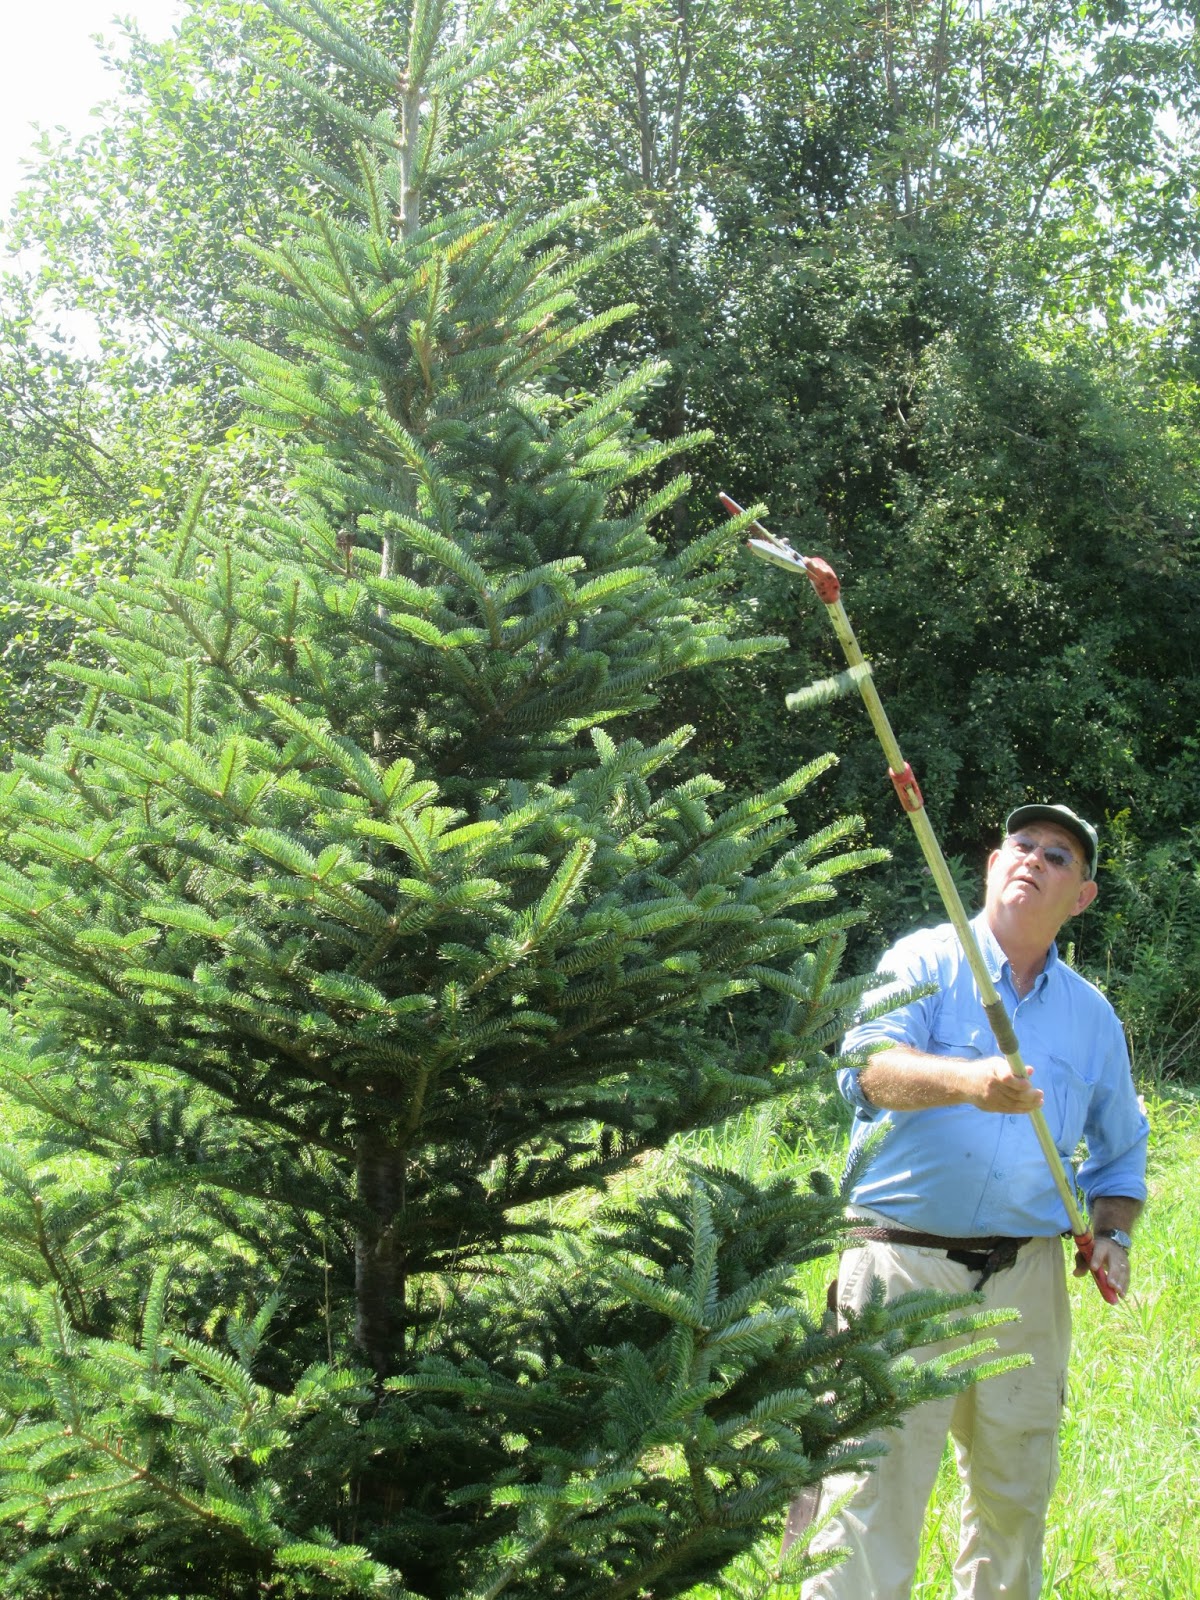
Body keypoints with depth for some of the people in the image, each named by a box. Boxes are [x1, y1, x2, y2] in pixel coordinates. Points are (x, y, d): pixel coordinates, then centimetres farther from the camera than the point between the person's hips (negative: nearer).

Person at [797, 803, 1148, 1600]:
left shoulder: (1092, 1015, 14)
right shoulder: (925, 964, 0)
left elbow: (1121, 1147, 25)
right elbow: (871, 1064, -20)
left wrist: (1113, 1234, 7)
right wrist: (969, 1080, -39)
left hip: (1028, 1280, 5)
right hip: (903, 1265, -4)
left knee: (1015, 1494, 12)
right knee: (872, 1491, -8)